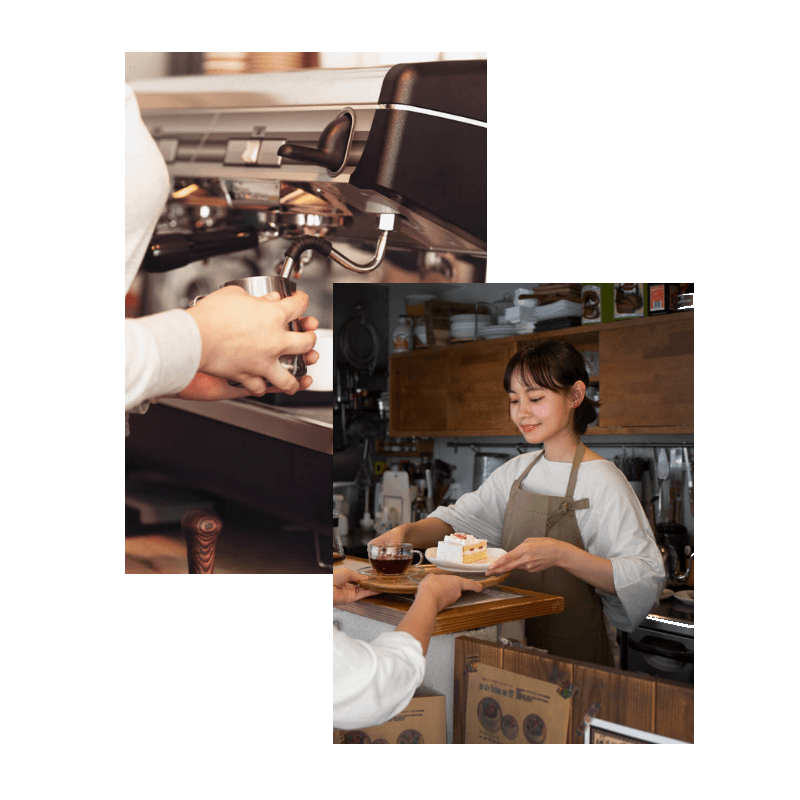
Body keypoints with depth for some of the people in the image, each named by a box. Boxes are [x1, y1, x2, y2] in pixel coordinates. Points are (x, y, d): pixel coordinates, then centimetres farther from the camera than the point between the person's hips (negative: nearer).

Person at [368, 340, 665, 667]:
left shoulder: (601, 481, -11)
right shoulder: (516, 471, 11)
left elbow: (648, 577, -18)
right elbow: (458, 520, 11)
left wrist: (562, 555, -31)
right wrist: (406, 532, -9)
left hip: (573, 654, -5)